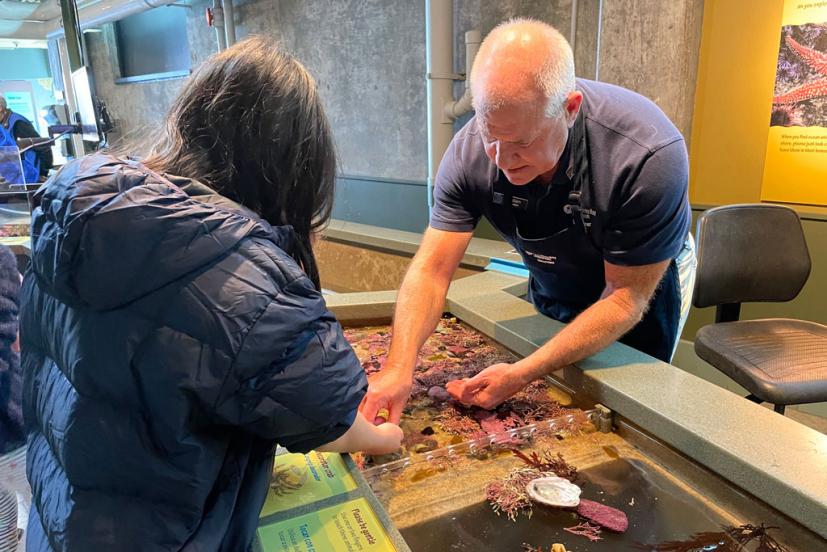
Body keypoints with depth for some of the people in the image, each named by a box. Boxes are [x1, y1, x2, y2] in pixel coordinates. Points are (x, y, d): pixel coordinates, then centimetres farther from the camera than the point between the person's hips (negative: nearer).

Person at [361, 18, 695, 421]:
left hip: (643, 288, -2)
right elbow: (430, 270, -26)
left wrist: (522, 375, -38)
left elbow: (625, 298, -31)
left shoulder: (650, 157, -38)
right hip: (550, 293, 3)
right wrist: (399, 367, -41)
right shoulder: (469, 151, -27)